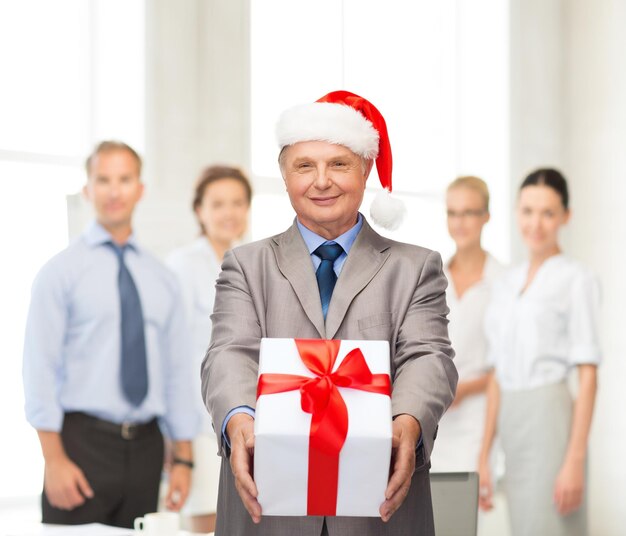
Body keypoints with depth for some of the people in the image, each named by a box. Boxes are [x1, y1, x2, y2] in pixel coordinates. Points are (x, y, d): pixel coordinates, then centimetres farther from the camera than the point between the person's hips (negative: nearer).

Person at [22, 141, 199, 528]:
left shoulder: (162, 279, 13)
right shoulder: (61, 272, -1)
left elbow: (177, 371, 13)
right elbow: (41, 370, -6)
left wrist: (184, 459, 8)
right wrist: (55, 460, -14)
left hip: (145, 447, 4)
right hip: (83, 441, -4)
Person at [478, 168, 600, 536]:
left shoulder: (576, 280, -4)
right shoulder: (507, 285, 16)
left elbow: (588, 375, -9)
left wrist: (575, 460, -16)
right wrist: (484, 457, 13)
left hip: (552, 424, -7)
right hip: (514, 430, 7)